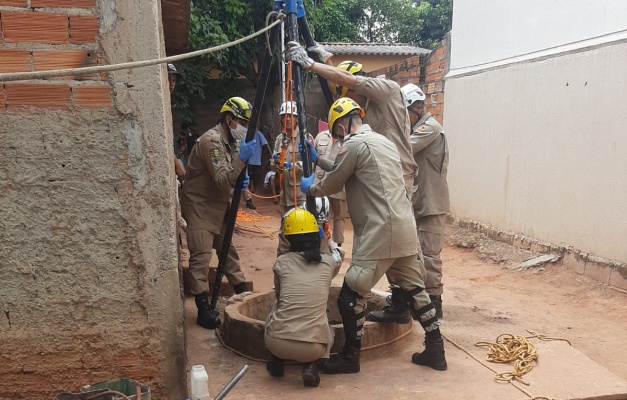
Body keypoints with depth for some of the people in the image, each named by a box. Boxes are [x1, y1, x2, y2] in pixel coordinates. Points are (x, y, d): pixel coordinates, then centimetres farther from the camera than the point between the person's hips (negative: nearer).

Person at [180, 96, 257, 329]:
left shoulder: (231, 141, 8)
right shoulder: (212, 141, -22)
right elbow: (222, 180, -29)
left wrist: (240, 180, -6)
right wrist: (242, 158, -37)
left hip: (219, 205, 9)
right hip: (200, 206, -9)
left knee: (228, 250, 16)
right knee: (202, 257, -9)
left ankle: (242, 292, 27)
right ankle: (203, 309, -5)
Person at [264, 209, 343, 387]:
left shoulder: (281, 262, 5)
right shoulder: (329, 263, 6)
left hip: (276, 342, 1)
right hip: (312, 348, 0)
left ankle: (276, 360, 21)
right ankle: (311, 366, 7)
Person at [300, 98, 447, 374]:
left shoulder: (354, 145, -8)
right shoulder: (383, 141, 20)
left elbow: (332, 185, 2)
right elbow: (343, 172, 29)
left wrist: (310, 188, 22)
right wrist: (318, 159, 35)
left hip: (380, 233, -9)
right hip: (404, 228, 10)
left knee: (351, 294, 1)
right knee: (414, 288, 17)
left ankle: (350, 357, 12)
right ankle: (435, 350, 23)